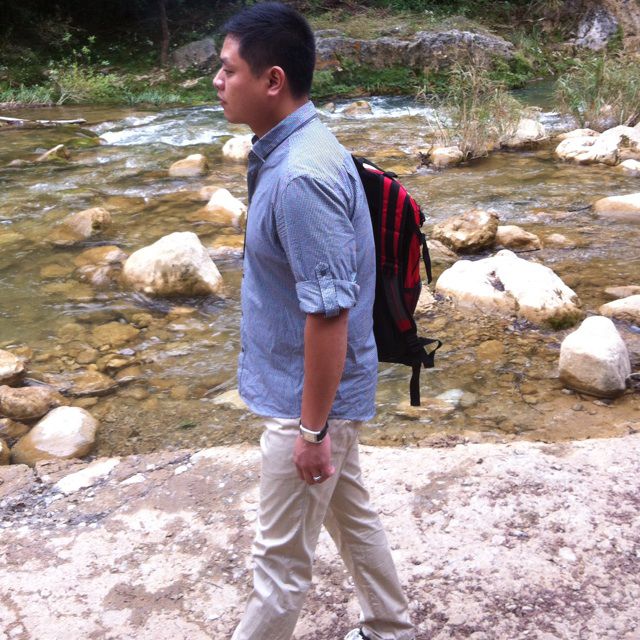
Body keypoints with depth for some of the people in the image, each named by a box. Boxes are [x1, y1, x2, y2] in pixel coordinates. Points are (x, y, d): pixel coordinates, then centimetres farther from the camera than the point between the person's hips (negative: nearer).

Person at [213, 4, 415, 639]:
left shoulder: (302, 177, -28)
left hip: (306, 400, -10)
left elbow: (330, 311, -28)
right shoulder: (284, 151, 3)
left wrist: (312, 428, -20)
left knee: (280, 558, 9)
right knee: (351, 514, 25)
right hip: (316, 389, 10)